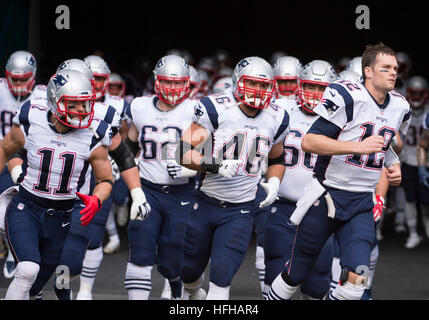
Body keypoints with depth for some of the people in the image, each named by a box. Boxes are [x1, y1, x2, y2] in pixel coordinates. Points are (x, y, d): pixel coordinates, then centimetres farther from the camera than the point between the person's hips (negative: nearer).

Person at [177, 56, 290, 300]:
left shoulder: (276, 119, 4)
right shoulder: (215, 109, -12)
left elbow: (277, 159, 22)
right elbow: (185, 151, -14)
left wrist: (274, 182, 2)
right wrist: (213, 166, -30)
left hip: (240, 211, 1)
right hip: (204, 203, -1)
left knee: (222, 274, -14)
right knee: (189, 270, 13)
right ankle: (194, 294, 46)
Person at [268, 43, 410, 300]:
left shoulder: (399, 108, 7)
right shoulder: (348, 98, -16)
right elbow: (309, 142, -21)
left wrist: (393, 166, 9)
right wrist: (358, 146, -26)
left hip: (362, 203, 5)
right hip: (326, 198, -5)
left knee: (356, 278, -13)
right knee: (296, 274, 8)